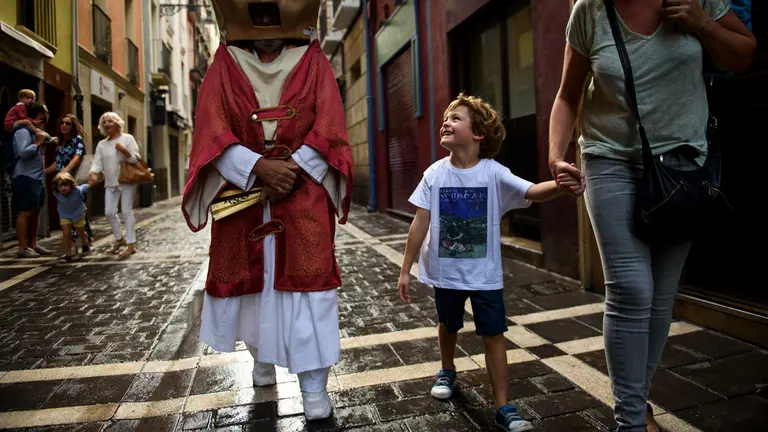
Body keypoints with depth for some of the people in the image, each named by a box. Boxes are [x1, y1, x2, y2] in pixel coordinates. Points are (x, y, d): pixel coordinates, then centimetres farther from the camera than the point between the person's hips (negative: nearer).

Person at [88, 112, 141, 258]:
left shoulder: (127, 138, 1)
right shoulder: (101, 144, 13)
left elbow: (136, 159, -6)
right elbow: (97, 162, 3)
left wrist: (124, 150, -23)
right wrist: (93, 174, -16)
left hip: (126, 181, -5)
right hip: (110, 183, 5)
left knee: (127, 211, -6)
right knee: (109, 212, 5)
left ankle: (131, 244, -4)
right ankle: (119, 238, 24)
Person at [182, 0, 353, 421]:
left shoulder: (315, 64, 7)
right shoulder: (224, 66, 8)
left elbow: (328, 130, -1)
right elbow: (212, 133, -3)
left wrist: (291, 170, -15)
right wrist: (258, 167, -18)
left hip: (303, 198, -1)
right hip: (242, 196, 2)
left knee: (306, 280, -4)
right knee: (251, 278, 10)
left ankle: (313, 385, 5)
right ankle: (262, 356, 34)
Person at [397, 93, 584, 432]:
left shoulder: (493, 173, -12)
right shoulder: (435, 174, -8)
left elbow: (531, 192, -26)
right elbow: (421, 223, -6)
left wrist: (560, 185, -50)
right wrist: (405, 269, -5)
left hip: (485, 274, -1)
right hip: (445, 272, 2)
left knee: (493, 336, 4)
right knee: (448, 327, 23)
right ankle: (447, 372, 52)